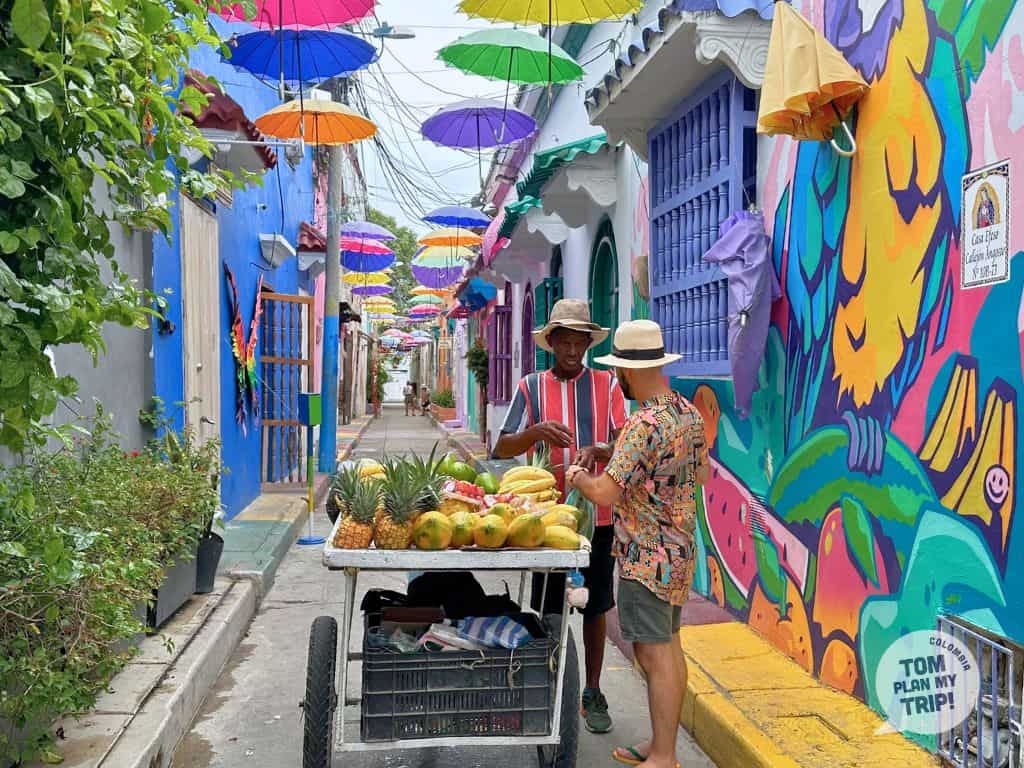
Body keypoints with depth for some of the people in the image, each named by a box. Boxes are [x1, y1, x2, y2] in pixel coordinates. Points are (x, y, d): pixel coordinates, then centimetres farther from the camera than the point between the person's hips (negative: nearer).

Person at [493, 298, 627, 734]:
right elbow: (502, 449, -3)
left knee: (595, 607, 11)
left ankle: (592, 693, 26)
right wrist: (536, 431, -22)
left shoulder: (607, 385, 2)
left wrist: (595, 451, -26)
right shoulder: (532, 387, 2)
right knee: (548, 608, 9)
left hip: (597, 514, 0)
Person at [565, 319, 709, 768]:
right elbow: (701, 473, 18)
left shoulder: (643, 426, -23)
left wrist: (576, 476, -8)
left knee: (655, 655, -1)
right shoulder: (690, 413, 5)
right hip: (680, 549, 9)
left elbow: (605, 493, -28)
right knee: (669, 646, 16)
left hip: (646, 556, -9)